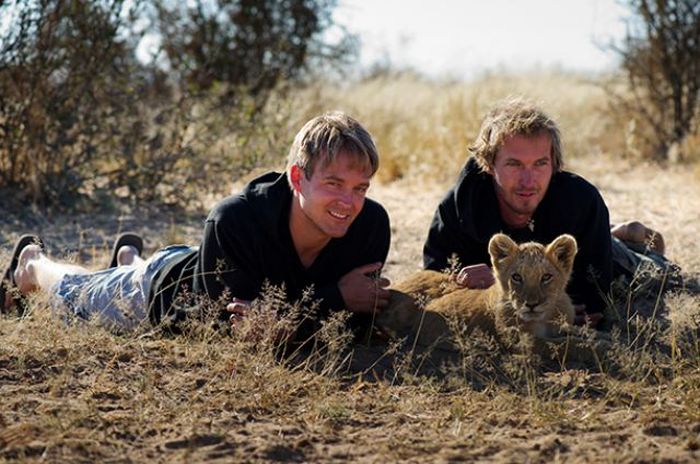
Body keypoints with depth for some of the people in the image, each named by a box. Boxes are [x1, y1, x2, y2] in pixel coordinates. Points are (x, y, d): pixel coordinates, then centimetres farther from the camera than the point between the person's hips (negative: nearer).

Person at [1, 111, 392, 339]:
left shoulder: (371, 225, -36)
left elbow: (358, 322, -29)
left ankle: (131, 260, 71)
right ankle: (33, 263, 61)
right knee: (77, 295, 28)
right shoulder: (234, 221, -47)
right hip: (165, 285, -4)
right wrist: (334, 299, -48)